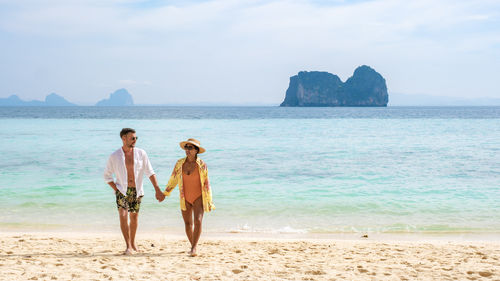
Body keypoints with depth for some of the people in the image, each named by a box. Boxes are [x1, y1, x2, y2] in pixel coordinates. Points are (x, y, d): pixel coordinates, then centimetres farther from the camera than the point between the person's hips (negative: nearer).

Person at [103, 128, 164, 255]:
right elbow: (107, 176, 5)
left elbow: (150, 172, 1)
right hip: (122, 190, -2)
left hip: (136, 191, 2)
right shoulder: (114, 156, -5)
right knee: (123, 216, -17)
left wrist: (157, 190, -5)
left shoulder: (141, 153, -3)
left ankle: (133, 242, 33)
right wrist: (116, 190, -5)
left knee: (134, 217, 12)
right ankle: (128, 247, -16)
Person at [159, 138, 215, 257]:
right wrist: (165, 193, 14)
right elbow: (173, 179, 11)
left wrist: (209, 202, -3)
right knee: (187, 223, 9)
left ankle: (194, 248, -18)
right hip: (185, 198, 3)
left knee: (198, 221, -19)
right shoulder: (180, 163, -2)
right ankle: (193, 247, 25)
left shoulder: (202, 165, -9)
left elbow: (206, 184, -4)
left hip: (198, 198, -3)